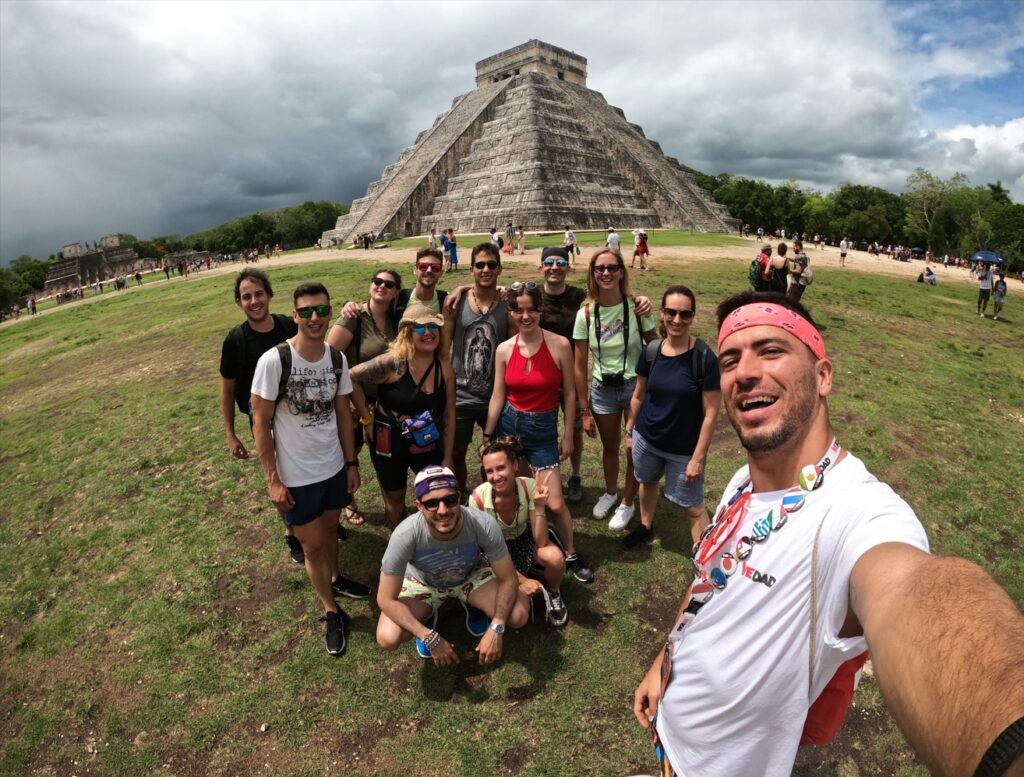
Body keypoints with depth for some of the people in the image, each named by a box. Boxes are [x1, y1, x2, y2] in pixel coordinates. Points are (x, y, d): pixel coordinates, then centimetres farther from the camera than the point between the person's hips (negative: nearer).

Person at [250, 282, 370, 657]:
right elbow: (260, 422, -13)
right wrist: (273, 479, -12)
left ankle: (335, 579, 50)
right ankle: (332, 612, 30)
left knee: (330, 528, 23)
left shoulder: (337, 358, -5)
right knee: (312, 545, 10)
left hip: (334, 468, 4)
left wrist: (351, 462, 7)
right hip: (296, 477, -4)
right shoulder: (273, 361, -20)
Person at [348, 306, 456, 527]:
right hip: (389, 442, -3)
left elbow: (449, 415, 0)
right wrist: (367, 420, -12)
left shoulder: (445, 368, -5)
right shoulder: (393, 362, -20)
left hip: (429, 444, 3)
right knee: (395, 499, 17)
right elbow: (352, 378, -17)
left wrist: (447, 458, 1)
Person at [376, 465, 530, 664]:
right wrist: (431, 638, -30)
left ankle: (476, 605, 13)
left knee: (519, 616, -21)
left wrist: (496, 629, -35)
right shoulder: (405, 535, -37)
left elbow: (508, 579, -22)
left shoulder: (484, 525, -36)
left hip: (471, 574, 1)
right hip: (422, 582, 0)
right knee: (387, 639, -23)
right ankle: (427, 617, 12)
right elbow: (386, 600, -25)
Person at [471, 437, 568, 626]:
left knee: (554, 557, -32)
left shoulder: (529, 487, -25)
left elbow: (541, 543, -24)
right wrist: (520, 580, -21)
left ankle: (553, 593, 2)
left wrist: (539, 507, -37)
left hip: (525, 541, 2)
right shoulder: (478, 498, -28)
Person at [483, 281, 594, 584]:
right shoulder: (504, 349, -3)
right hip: (508, 424, 2)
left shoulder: (559, 345, -10)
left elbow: (569, 393, -2)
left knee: (555, 504, -3)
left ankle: (571, 555, 25)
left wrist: (568, 436, 1)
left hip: (543, 429, -2)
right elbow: (497, 397, 3)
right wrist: (487, 437, 6)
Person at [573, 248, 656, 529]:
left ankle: (627, 503, 36)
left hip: (636, 386, -1)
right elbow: (580, 367, -5)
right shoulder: (586, 314, -9)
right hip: (602, 389, 2)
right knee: (609, 447, 20)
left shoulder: (637, 307, -13)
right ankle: (610, 492, 48)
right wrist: (585, 411, -3)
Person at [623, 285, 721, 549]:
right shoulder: (651, 351, -9)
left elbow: (711, 413, -16)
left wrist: (698, 458, -15)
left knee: (692, 507, 6)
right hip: (646, 438, 5)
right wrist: (629, 430, 12)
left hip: (684, 448, -5)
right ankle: (645, 527, 53)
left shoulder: (704, 357, -20)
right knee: (647, 483, 27)